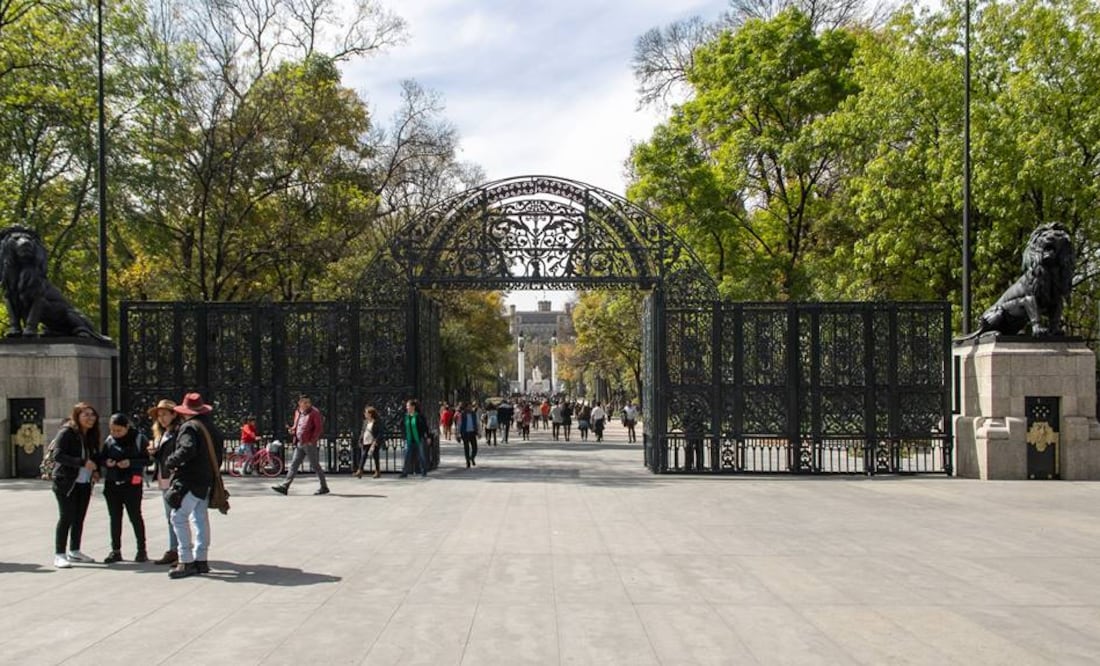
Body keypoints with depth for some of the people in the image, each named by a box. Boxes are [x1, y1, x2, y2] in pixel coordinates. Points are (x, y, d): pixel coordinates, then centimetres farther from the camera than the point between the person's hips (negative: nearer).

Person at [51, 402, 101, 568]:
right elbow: (59, 456, -21)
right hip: (66, 482, -7)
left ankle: (74, 551, 21)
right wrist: (83, 462, -28)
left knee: (79, 517, 10)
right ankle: (59, 555, -4)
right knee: (66, 517, -8)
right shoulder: (67, 432, -12)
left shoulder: (92, 435, 10)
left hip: (85, 483, 7)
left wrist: (96, 471, 0)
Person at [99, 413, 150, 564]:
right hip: (112, 484, 4)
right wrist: (106, 462, -11)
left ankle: (141, 550, 11)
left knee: (135, 516, 1)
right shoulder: (109, 440, 6)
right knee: (115, 518, 8)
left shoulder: (139, 438, -6)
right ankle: (115, 550, 16)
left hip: (132, 483, -4)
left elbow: (147, 459, -7)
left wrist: (131, 463, -21)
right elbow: (101, 459, 12)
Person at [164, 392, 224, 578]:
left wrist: (170, 462, -13)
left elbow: (187, 449, -27)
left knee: (179, 517, -6)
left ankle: (186, 562, -8)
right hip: (207, 480, 9)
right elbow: (219, 452, 19)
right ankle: (201, 560, 18)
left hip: (189, 481, -9)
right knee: (200, 519, 14)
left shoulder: (189, 427, -12)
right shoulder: (212, 427, 15)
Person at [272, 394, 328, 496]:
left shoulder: (314, 412, -9)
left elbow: (319, 428, -12)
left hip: (309, 443, -7)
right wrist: (292, 430, 2)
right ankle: (285, 486, 5)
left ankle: (324, 487, 9)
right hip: (300, 443, 7)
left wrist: (312, 441, -16)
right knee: (294, 465, 5)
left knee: (315, 465, -1)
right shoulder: (297, 412, 12)